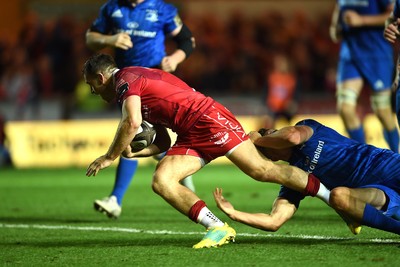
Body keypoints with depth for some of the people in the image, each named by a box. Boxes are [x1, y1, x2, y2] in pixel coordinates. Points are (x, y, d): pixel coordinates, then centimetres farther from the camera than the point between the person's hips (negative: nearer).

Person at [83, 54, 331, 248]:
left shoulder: (126, 79, -6)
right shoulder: (140, 83, 25)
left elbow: (132, 123, -23)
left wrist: (110, 157, -11)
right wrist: (136, 152, 8)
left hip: (208, 118, -10)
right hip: (191, 136, 10)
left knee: (260, 169, -12)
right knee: (161, 182, -7)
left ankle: (334, 197, -5)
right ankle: (219, 228, -16)